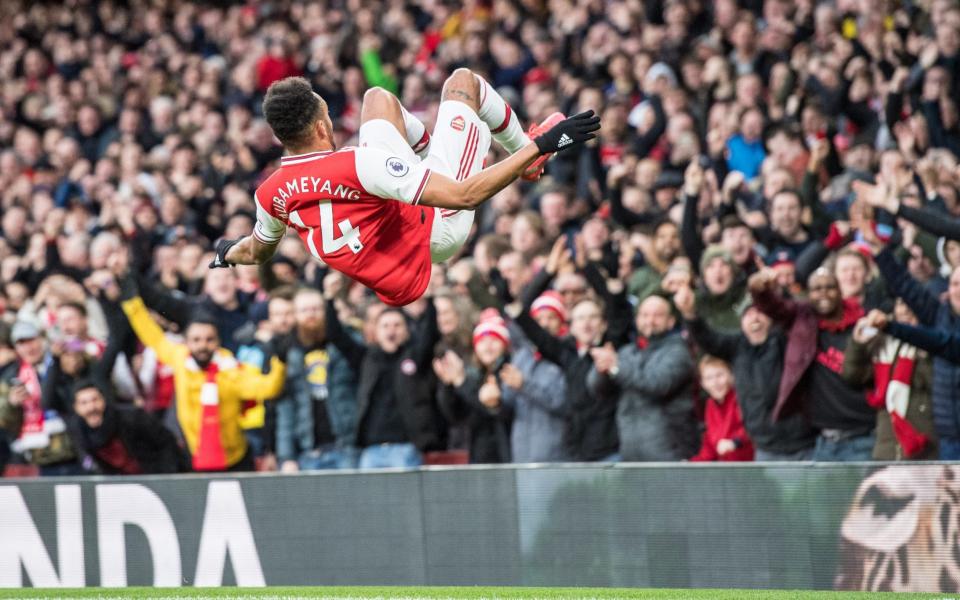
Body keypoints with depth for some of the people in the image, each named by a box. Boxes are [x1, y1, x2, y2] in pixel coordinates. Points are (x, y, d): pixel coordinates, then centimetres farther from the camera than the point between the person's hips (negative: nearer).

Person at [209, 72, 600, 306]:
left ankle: (427, 152, 44)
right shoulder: (359, 164, -39)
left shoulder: (270, 195, -19)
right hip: (439, 234, -6)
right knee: (462, 81, 4)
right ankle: (528, 150, 29)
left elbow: (257, 253, 5)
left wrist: (226, 255, 29)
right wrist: (541, 145, -37)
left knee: (377, 98, 17)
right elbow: (465, 196, -40)